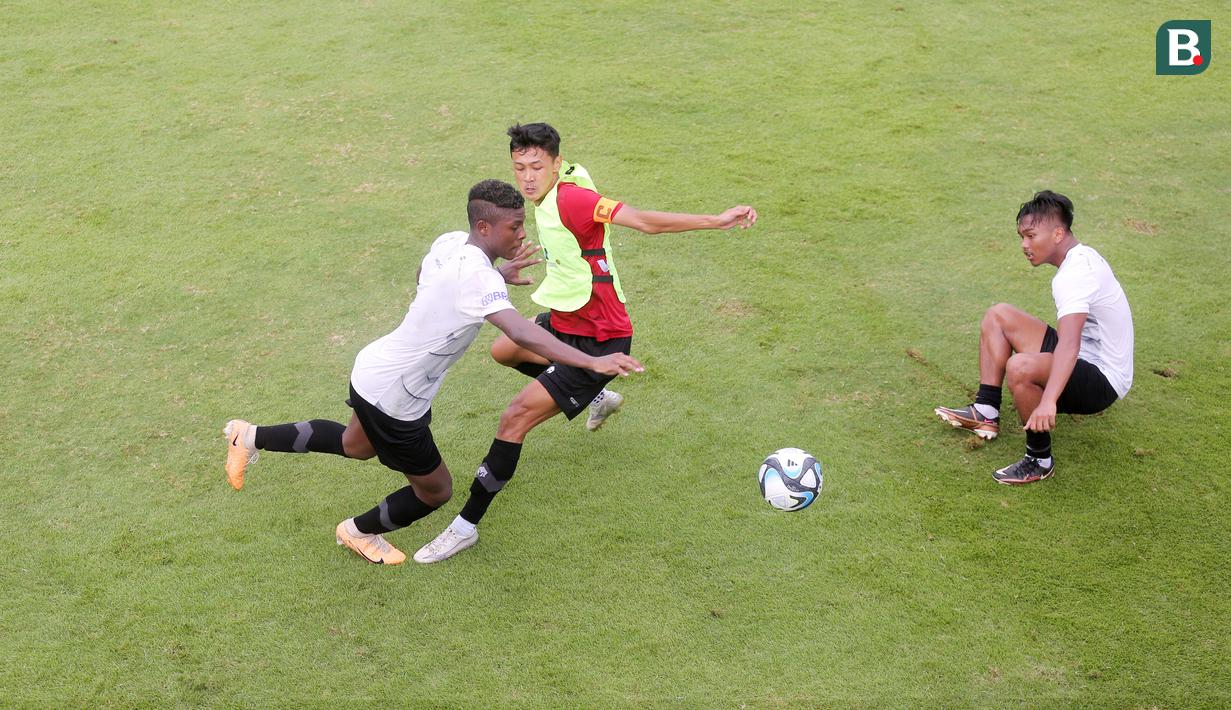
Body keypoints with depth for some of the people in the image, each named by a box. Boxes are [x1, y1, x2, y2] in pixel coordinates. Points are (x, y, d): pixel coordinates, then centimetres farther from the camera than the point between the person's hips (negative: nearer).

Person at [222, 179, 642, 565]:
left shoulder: (449, 242, -5)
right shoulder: (477, 277, -31)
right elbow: (521, 334, -45)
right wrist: (592, 362, -52)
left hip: (373, 368, 9)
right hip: (391, 400, -9)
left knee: (355, 446, 37)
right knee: (435, 491, 13)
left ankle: (251, 438, 42)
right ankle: (359, 532, 37)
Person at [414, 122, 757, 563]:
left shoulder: (569, 200, -27)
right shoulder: (550, 197, -1)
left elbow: (644, 221, -34)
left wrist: (716, 221, -42)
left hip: (598, 341, -11)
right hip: (564, 321, 11)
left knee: (515, 419, -16)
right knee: (502, 350, 35)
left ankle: (466, 526, -3)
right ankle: (595, 398, 45)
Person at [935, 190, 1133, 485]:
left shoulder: (1075, 275, -25)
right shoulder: (1082, 256, 7)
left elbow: (1069, 345, -41)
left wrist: (1047, 402, -53)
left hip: (1102, 382, -10)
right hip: (1087, 359, 10)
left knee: (1020, 367, -38)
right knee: (997, 315, 7)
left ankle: (1040, 460, -17)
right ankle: (987, 414, 6)